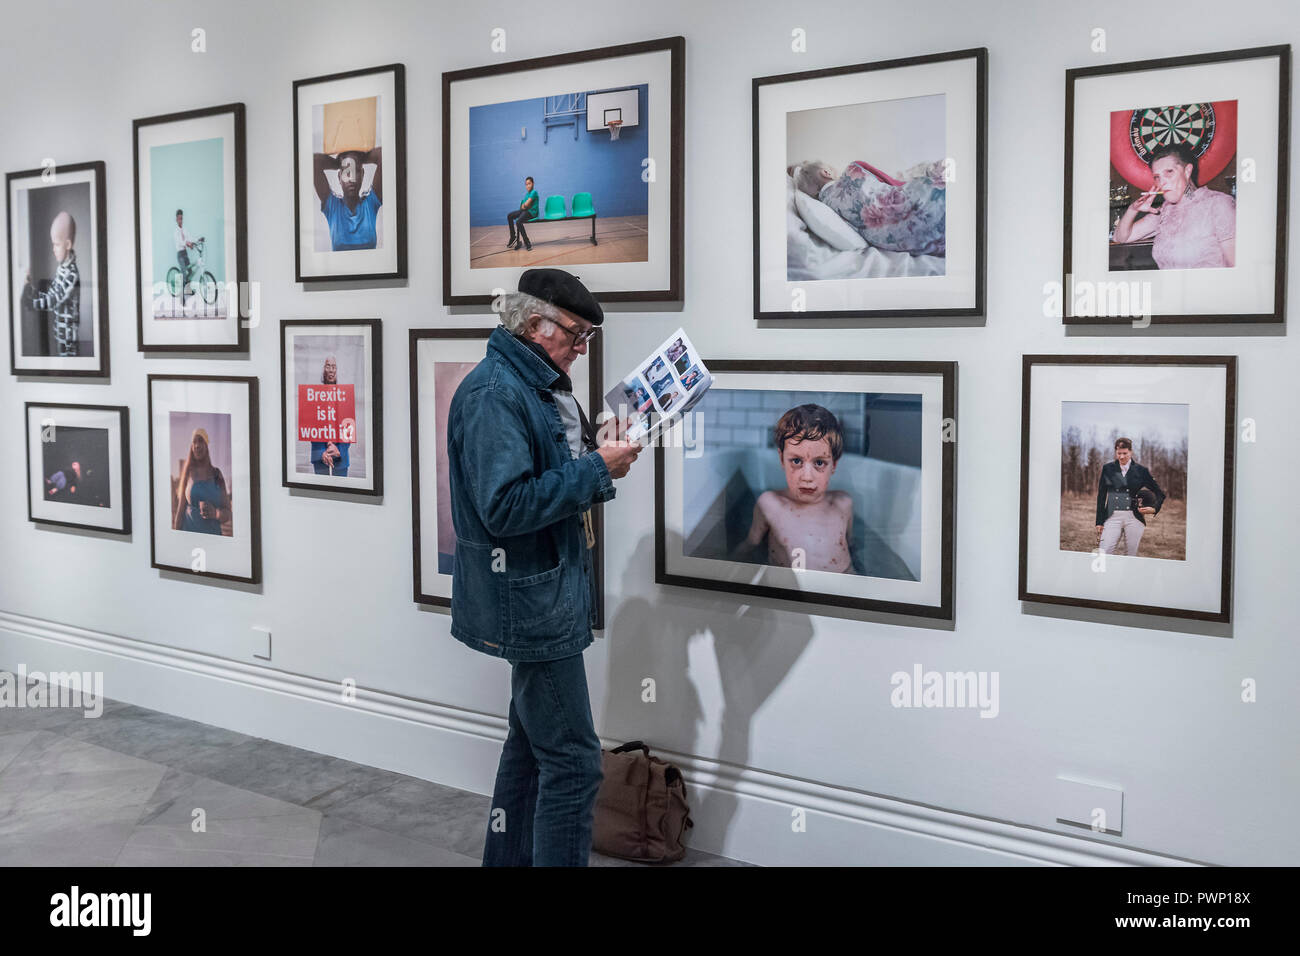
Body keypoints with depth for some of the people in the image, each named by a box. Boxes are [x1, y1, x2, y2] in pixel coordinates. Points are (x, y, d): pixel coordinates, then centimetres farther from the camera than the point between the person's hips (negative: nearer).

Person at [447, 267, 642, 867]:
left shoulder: (542, 386, 13)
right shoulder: (492, 393, -19)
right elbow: (504, 507, -26)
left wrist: (601, 452, 2)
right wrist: (597, 470, -21)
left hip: (548, 591, 11)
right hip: (530, 598, -11)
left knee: (531, 741, 21)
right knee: (572, 761, -6)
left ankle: (509, 858, 34)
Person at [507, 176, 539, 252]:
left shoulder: (534, 192, -9)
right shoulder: (526, 193, 18)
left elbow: (527, 204, -17)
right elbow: (522, 206, 10)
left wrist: (523, 205, 3)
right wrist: (524, 205, -11)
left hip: (532, 212, -10)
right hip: (525, 211, 10)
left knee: (518, 222, -32)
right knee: (509, 216, 8)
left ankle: (527, 243, -29)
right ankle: (513, 237, 11)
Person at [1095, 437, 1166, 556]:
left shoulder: (1140, 471, 4)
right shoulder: (1107, 469, 7)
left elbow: (1160, 494, 12)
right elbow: (1101, 496, 10)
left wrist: (1154, 509, -7)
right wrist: (1099, 522, 6)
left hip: (1134, 519, 0)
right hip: (1113, 517, 0)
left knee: (1132, 555, 2)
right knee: (1103, 554, -11)